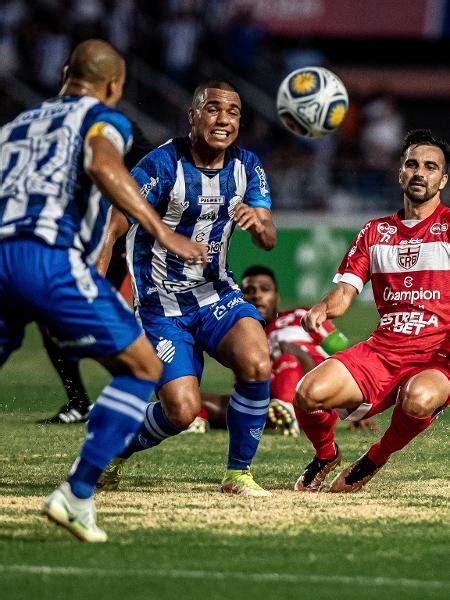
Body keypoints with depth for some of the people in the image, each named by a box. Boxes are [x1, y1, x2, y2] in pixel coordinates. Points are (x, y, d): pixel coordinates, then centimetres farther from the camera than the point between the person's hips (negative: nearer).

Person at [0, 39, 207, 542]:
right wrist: (162, 232, -18)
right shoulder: (103, 118, 11)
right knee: (142, 368, 6)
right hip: (50, 257, -6)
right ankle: (77, 495, -6)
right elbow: (102, 164, -12)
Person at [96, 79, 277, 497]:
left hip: (216, 294, 4)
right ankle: (118, 450, 18)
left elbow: (268, 240, -1)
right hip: (160, 303, -4)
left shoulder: (247, 167, 1)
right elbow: (111, 228, -18)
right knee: (182, 410, -15)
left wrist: (258, 222, -26)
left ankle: (238, 474, -6)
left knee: (256, 365, -24)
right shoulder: (162, 165, -17)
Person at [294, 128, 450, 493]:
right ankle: (326, 455, 13)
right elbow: (345, 291, 12)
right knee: (309, 393, -23)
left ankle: (376, 459, -5)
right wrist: (322, 310, -12)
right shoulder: (375, 232, 17)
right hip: (382, 350, 4)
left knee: (419, 400, -40)